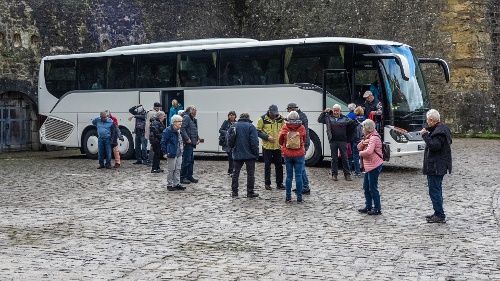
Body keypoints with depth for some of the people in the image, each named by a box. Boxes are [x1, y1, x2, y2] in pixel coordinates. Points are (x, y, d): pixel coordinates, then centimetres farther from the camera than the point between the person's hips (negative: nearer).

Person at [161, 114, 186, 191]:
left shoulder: (179, 130, 9)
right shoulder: (168, 130, -16)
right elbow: (163, 142, -14)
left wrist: (182, 147, 16)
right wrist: (164, 152, -14)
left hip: (179, 153, 8)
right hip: (172, 153, -8)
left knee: (178, 169, 12)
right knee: (171, 170, 1)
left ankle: (177, 184, 21)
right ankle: (169, 185, 11)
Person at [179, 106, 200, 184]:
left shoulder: (194, 119, 19)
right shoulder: (186, 117, -12)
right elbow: (182, 128, -21)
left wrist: (198, 138, 12)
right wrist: (187, 138, -22)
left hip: (192, 143, 10)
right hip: (187, 143, -10)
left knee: (191, 160, 14)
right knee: (186, 160, -7)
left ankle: (189, 176, 21)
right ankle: (183, 177, -1)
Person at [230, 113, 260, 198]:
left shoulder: (234, 126, 4)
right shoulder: (251, 126, -9)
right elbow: (254, 141, -14)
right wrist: (256, 153, -7)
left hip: (237, 154, 4)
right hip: (249, 154, -4)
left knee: (236, 172, 12)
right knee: (250, 173, 4)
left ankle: (234, 192, 12)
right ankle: (250, 192, 4)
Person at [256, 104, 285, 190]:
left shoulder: (280, 118, 3)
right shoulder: (263, 119, -7)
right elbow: (258, 131, -4)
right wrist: (267, 137, -16)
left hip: (278, 146, 3)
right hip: (267, 146, -3)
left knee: (279, 165, 7)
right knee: (267, 165, 5)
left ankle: (279, 183, 16)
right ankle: (267, 183, 15)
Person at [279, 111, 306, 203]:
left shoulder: (285, 128, -7)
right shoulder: (302, 128, -6)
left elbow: (280, 141, 4)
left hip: (287, 155, 1)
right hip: (299, 154, -1)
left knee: (289, 176, 10)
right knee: (298, 176, 3)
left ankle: (288, 196, 12)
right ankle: (299, 197, 4)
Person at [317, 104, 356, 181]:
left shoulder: (345, 118, 2)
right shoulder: (328, 118, 3)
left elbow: (352, 123, 11)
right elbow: (319, 120, 0)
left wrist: (347, 133, 9)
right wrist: (324, 112, -8)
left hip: (343, 141, 0)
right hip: (333, 141, 0)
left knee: (345, 158, 4)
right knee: (334, 159, 6)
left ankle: (347, 174, 12)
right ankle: (334, 174, 13)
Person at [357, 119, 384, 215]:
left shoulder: (374, 138, -17)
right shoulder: (369, 137, 15)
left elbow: (369, 151, -31)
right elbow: (359, 147, 11)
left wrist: (360, 153, -12)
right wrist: (363, 142, -9)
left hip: (374, 166, -10)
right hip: (369, 166, 10)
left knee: (373, 188, -5)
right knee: (366, 187, 15)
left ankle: (377, 209, 2)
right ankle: (368, 207, 23)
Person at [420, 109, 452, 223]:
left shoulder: (439, 132, -19)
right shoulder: (442, 128, 14)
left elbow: (434, 145, -29)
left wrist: (425, 135, -22)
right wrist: (427, 133, 13)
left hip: (435, 167, -11)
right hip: (439, 166, 11)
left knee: (434, 190, -8)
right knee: (437, 190, 18)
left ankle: (440, 216, -5)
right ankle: (438, 214, 26)